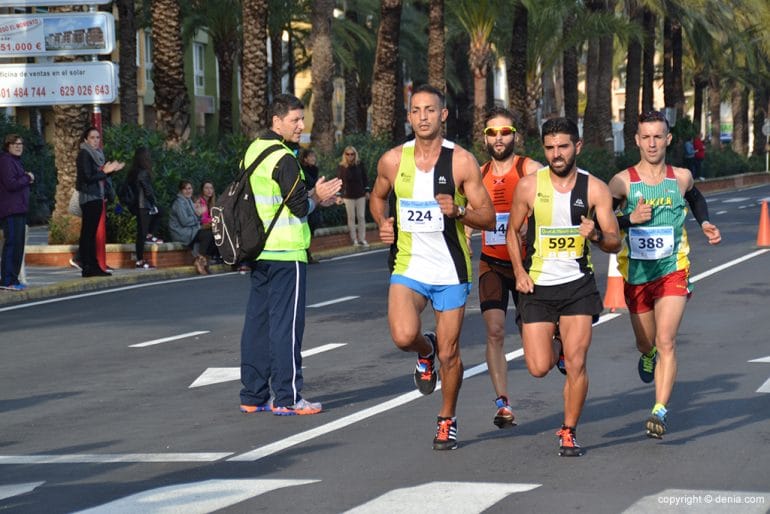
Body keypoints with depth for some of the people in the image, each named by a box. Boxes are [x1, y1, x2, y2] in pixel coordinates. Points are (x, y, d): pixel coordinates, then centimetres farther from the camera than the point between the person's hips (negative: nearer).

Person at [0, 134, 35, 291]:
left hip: (19, 209, 11)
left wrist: (28, 179, 1)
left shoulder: (15, 161, 21)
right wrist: (27, 178, -7)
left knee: (18, 244, 12)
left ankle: (13, 279, 17)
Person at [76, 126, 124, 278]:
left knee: (91, 234, 8)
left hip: (98, 197, 8)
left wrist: (112, 170, 7)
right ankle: (88, 268, -10)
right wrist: (105, 171, -15)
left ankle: (93, 267, 9)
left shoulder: (97, 154, 18)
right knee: (88, 233, -8)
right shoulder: (84, 154, -8)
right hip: (89, 198, -8)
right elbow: (87, 177, -16)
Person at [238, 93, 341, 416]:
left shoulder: (252, 152, 13)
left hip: (258, 251, 9)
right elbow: (300, 208, -16)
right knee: (286, 324, -5)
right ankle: (287, 398, -3)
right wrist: (317, 197, 3)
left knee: (257, 321, 10)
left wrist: (312, 197, 13)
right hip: (286, 254, -9)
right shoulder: (284, 159, -15)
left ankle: (253, 396, 14)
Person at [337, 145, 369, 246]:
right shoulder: (341, 167, -6)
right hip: (348, 196, -1)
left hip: (360, 194, 1)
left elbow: (365, 178, 7)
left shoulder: (360, 165, -2)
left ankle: (362, 239, 10)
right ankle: (354, 239, 10)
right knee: (351, 217, 4)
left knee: (361, 217, 4)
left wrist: (367, 191, 6)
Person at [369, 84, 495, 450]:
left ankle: (447, 419, 28)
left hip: (450, 271, -1)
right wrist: (382, 223, 1)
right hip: (408, 267, 1)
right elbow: (378, 197, 21)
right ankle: (425, 351, 15)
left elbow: (488, 218, -5)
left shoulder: (461, 161, -7)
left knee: (449, 353, 5)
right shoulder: (392, 161, 0)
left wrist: (458, 211, -24)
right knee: (403, 336, -23)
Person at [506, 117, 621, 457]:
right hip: (537, 286, 1)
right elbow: (512, 231, 10)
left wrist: (596, 235, -24)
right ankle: (555, 346, 33)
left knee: (575, 364, -9)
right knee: (539, 368, -4)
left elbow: (615, 244, -1)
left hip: (578, 285, -1)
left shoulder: (595, 189, -4)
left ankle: (568, 433, 8)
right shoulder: (529, 186, -4)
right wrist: (519, 272, -3)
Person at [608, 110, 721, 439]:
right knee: (646, 343, 17)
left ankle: (660, 411, -20)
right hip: (636, 274, 1)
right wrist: (630, 218, -22)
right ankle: (648, 357, 55)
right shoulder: (623, 181, -6)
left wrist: (704, 223, 11)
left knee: (666, 342, -17)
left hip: (673, 271, -1)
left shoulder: (681, 178, 2)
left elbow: (695, 198, 26)